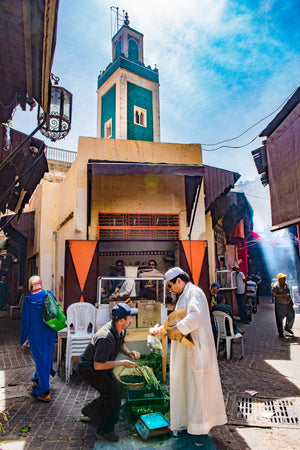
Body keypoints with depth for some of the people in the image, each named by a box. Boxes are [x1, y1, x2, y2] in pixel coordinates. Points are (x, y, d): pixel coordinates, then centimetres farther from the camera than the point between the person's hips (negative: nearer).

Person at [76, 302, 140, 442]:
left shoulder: (121, 330, -8)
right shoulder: (106, 338, -37)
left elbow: (121, 343, 13)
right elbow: (98, 365, -32)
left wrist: (129, 352, -7)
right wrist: (122, 363, -27)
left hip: (102, 368, 9)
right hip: (88, 368, -9)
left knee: (117, 391, 10)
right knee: (115, 391, -19)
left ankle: (90, 410, 32)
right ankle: (105, 429, 0)